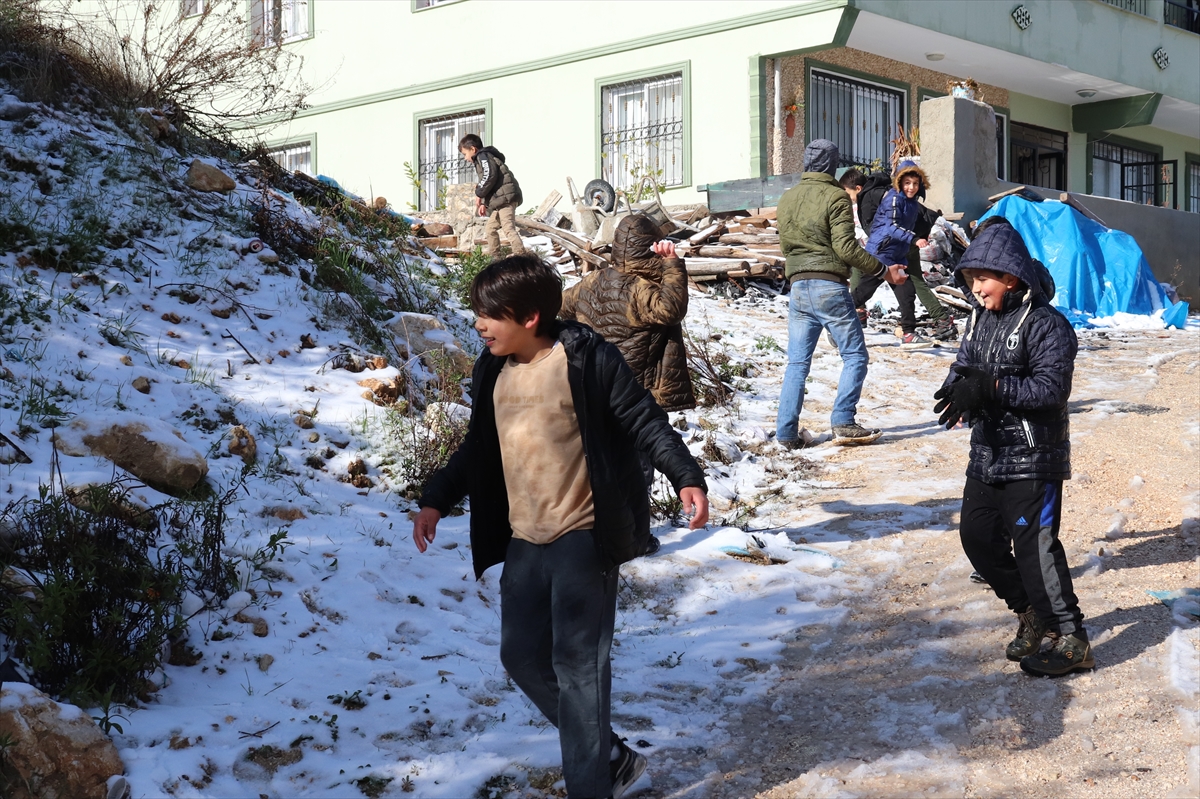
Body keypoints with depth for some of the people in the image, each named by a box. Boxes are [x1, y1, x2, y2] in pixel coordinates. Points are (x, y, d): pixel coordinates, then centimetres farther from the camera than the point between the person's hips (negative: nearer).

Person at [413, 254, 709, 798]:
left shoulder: (584, 358, -12)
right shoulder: (494, 372, 9)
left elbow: (644, 421, -10)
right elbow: (478, 449, 21)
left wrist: (686, 478, -20)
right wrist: (436, 500, 22)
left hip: (583, 535, -8)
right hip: (525, 540, 8)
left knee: (578, 664, -7)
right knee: (522, 655, 9)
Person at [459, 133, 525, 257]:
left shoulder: (483, 156, -3)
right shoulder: (481, 159, 30)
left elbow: (490, 176, -20)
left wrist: (479, 194, -10)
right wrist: (484, 203, 22)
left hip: (505, 197, -11)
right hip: (500, 200, 11)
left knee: (509, 228, -18)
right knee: (490, 228, 17)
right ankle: (494, 255, 24)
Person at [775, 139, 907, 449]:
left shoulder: (786, 199, 13)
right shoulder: (836, 196, -6)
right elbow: (846, 247, -14)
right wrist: (883, 270, -7)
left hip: (798, 287, 6)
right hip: (829, 287, -6)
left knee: (797, 362, 8)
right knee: (855, 355, 3)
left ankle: (787, 432, 4)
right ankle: (843, 423, -7)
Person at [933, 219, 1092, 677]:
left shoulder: (1046, 325, -15)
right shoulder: (979, 319, 9)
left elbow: (1051, 388, -23)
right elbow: (963, 369, 10)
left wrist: (990, 386, -31)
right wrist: (959, 389, -15)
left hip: (1033, 460, -8)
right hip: (986, 454, 8)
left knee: (1035, 547, -10)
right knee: (977, 536, 11)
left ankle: (1071, 641, 1)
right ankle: (1031, 613, 29)